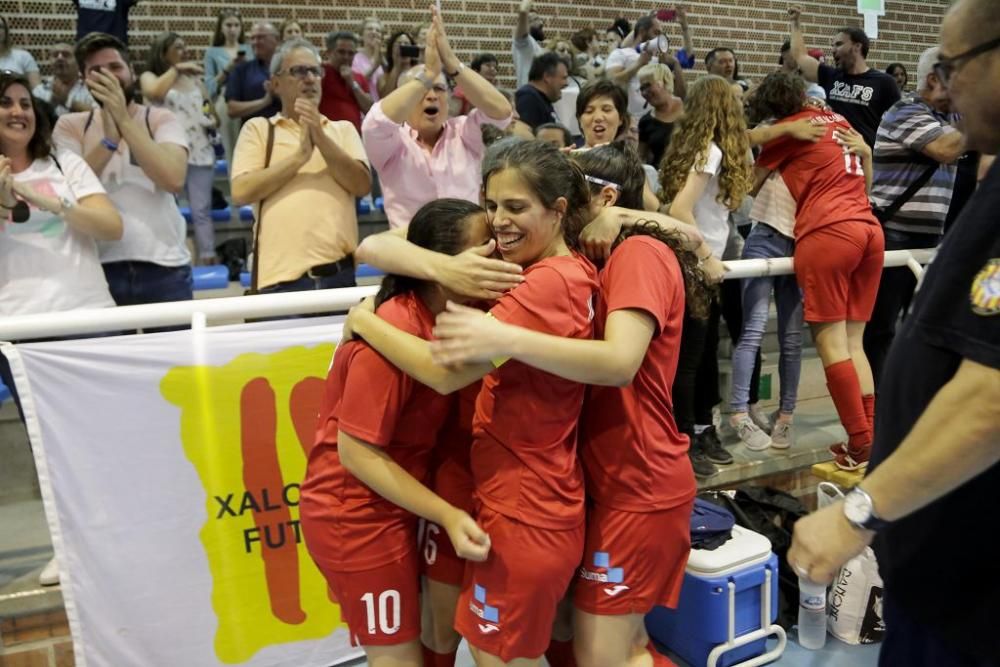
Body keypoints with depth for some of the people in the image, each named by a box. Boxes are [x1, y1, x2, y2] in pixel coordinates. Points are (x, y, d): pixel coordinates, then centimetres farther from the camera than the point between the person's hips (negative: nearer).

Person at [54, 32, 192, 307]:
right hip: (99, 267, 1)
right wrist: (109, 139, -18)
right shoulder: (70, 126, 7)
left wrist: (124, 120, -15)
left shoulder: (161, 119, 3)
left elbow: (174, 179, -15)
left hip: (164, 266, 0)